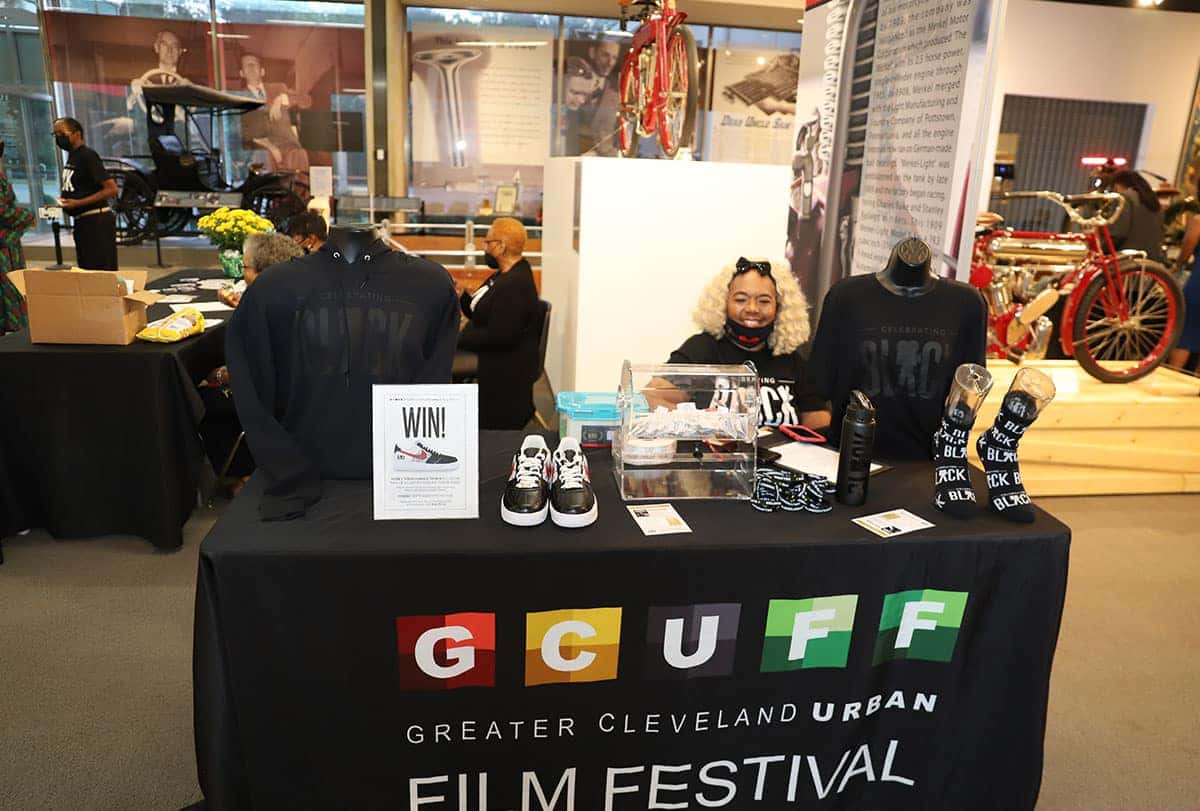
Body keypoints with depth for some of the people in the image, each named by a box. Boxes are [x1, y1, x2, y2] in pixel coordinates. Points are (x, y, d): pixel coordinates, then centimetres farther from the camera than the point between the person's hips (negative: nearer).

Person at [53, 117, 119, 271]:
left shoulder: (87, 156, -13)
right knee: (86, 270, 14)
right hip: (81, 221, 10)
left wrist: (78, 203, -19)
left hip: (96, 221, -10)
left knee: (101, 271, -9)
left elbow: (112, 189, -20)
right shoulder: (72, 156, 14)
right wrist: (64, 202, 7)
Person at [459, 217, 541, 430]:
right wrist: (461, 296, -1)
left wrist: (458, 339, -18)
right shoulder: (505, 275, 10)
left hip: (507, 377, -10)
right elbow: (480, 314, 15)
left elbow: (498, 336, -26)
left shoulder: (515, 286, -24)